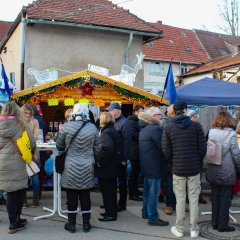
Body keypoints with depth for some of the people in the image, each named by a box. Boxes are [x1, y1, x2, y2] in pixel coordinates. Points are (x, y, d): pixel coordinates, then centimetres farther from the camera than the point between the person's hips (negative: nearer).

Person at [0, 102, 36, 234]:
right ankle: (15, 223, 14)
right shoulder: (19, 124, -9)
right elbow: (32, 143, -6)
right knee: (20, 191, 7)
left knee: (11, 193, 12)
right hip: (16, 163, -5)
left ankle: (14, 221, 20)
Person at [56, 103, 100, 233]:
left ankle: (71, 224, 19)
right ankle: (86, 224, 21)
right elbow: (97, 149, 4)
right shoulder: (93, 128, -4)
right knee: (85, 196, 12)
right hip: (87, 167, 2)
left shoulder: (66, 126, -10)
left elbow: (59, 146, 2)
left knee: (72, 196, 9)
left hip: (71, 167, -2)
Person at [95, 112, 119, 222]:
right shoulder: (113, 130, 10)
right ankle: (112, 211, 29)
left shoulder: (106, 133, -18)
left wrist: (100, 161, -22)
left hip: (105, 168, -9)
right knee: (111, 190, 17)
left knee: (106, 191, 0)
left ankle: (110, 214, 8)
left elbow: (107, 148, -32)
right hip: (112, 166, 9)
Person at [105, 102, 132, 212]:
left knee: (122, 181, 5)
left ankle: (122, 204, 15)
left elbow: (127, 141, -17)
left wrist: (124, 158, -20)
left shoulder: (124, 122, -12)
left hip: (120, 157, -7)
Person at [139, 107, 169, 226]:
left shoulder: (144, 128, 10)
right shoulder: (156, 128, -21)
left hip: (146, 164, 10)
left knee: (147, 190, 20)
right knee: (154, 192, 0)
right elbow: (164, 147, -20)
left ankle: (145, 212, 32)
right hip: (154, 166, -10)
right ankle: (153, 218, 9)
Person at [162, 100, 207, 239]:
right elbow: (203, 148, -4)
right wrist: (199, 163, 12)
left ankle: (179, 229, 18)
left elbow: (166, 151, -4)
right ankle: (194, 230, 18)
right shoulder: (196, 126, -6)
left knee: (180, 200, 10)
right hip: (194, 169, 0)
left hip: (178, 169, 0)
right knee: (194, 199, 9)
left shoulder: (168, 128, -4)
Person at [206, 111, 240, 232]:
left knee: (215, 196, 14)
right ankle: (223, 225, 14)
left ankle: (215, 223, 24)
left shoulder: (211, 133, -1)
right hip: (226, 172, -4)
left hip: (212, 172, 4)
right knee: (225, 197, 7)